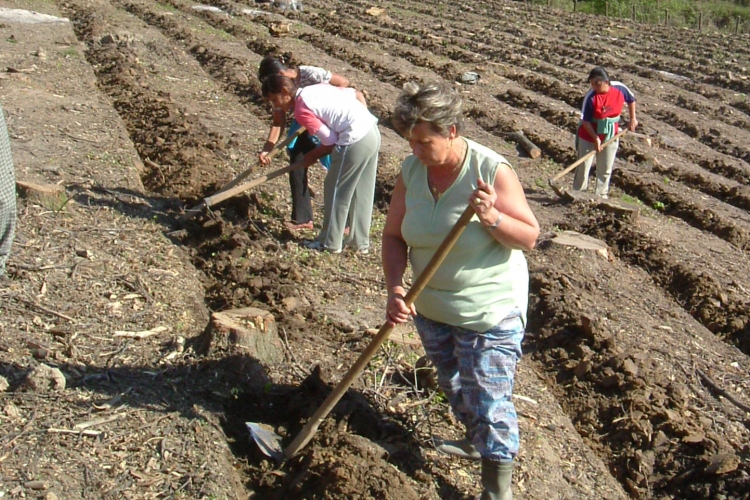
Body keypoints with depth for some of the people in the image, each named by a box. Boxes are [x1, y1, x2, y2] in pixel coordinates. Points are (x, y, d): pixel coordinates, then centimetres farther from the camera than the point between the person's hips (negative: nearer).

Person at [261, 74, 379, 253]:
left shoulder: (301, 110, -8)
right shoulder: (318, 87, 16)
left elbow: (330, 142, -9)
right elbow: (358, 94, 17)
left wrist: (312, 156, 8)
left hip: (355, 141, -9)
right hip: (373, 131, 9)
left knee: (335, 190, 7)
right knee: (362, 191, 17)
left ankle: (330, 242, 18)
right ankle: (360, 241, 27)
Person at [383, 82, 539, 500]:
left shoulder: (493, 171, -21)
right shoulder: (412, 171, -8)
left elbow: (530, 238, -15)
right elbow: (394, 236, -2)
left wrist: (492, 218, -34)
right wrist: (395, 288, -17)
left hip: (489, 314, -6)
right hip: (430, 308, 6)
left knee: (489, 403, 0)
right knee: (454, 386, 25)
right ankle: (476, 441, 53)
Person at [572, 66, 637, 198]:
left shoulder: (620, 88, -13)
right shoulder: (590, 97, -22)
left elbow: (631, 99, 8)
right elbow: (585, 121, -19)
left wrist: (633, 119, 5)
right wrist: (596, 138, -25)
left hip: (610, 136, 3)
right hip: (589, 136, -3)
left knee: (605, 169, 11)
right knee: (584, 166, 2)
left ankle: (601, 195, 23)